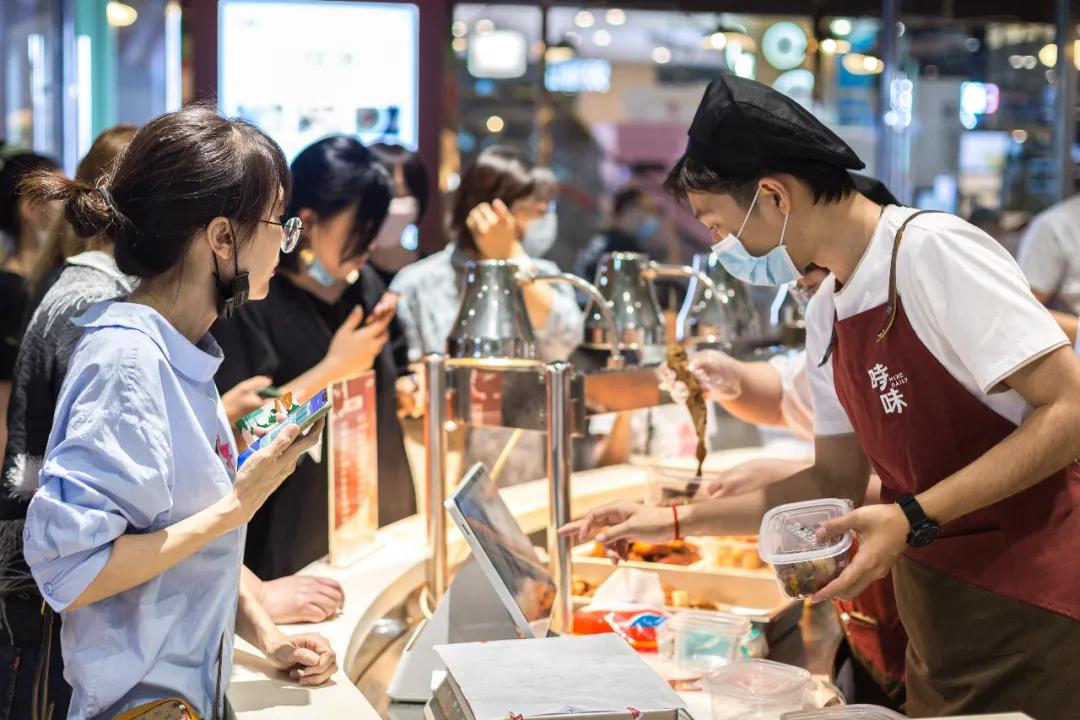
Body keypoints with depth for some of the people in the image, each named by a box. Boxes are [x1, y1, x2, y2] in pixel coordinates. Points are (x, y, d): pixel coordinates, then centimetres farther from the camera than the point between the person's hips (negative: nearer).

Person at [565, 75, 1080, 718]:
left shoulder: (933, 252, -16)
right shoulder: (827, 313, 9)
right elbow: (837, 480, 16)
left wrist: (915, 518, -23)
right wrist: (675, 521, 13)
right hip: (939, 617, 7)